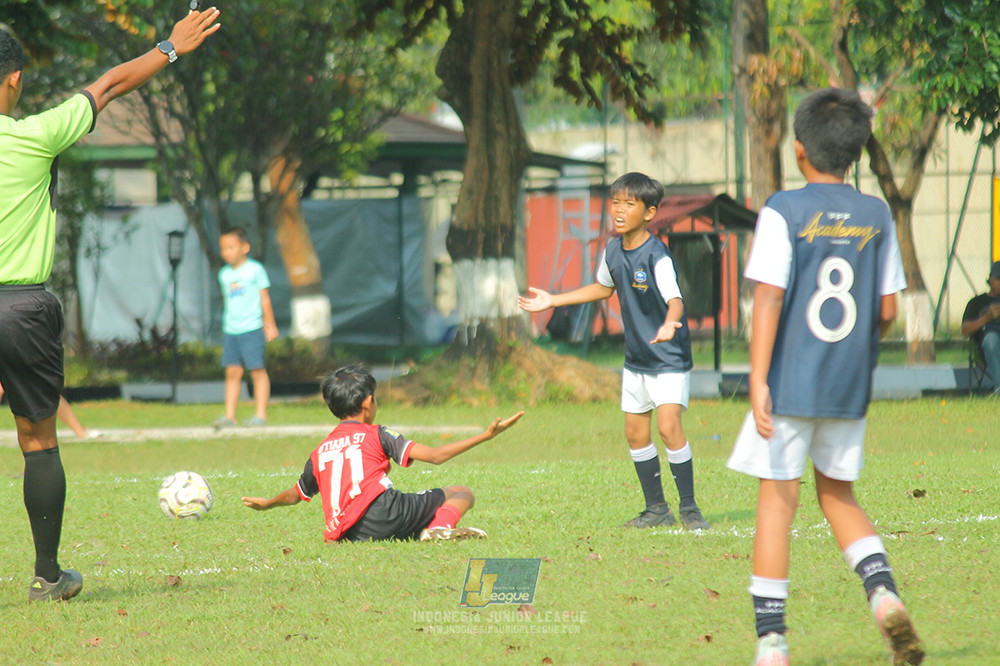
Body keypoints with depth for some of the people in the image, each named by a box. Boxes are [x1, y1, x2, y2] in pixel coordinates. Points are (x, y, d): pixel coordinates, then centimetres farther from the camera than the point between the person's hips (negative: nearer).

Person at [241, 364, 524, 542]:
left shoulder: (319, 453, 22)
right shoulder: (376, 435, 8)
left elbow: (295, 495, 38)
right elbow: (435, 455, 0)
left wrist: (266, 503, 60)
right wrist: (485, 436, 1)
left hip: (348, 535, 5)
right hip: (384, 512, -5)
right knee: (461, 494, 10)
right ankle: (440, 527, -22)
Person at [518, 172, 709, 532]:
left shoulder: (656, 256, -23)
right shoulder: (613, 249, 0)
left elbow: (675, 300, -35)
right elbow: (604, 288, 20)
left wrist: (668, 324, -58)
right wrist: (553, 301, 20)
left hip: (669, 356, -8)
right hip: (636, 357, 8)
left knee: (668, 427, -19)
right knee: (635, 432, 9)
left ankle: (689, 508, -7)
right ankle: (657, 509, 21)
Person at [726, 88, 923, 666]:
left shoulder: (784, 212, -9)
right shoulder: (876, 217, 3)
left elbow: (769, 298, -16)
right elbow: (888, 309, 5)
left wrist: (758, 381, -17)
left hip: (791, 381, -4)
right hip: (850, 388, 4)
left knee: (777, 503, 1)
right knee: (838, 494, 20)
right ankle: (883, 591, -3)